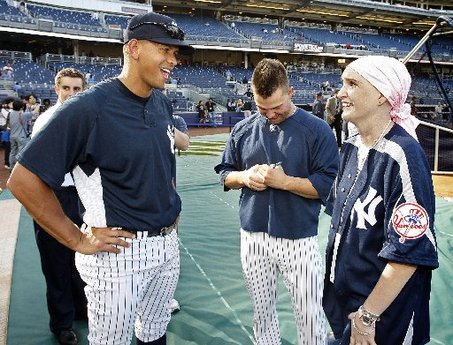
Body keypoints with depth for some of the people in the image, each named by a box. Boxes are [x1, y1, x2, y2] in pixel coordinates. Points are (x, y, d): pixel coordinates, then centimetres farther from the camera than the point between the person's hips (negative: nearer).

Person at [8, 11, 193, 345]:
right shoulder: (88, 108, -19)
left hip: (168, 242, 7)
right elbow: (24, 180, -18)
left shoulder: (163, 103, 3)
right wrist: (79, 240, -15)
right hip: (120, 252, -6)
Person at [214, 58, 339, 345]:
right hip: (254, 238, 4)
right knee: (262, 314, 20)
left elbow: (329, 185, -12)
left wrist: (284, 181, -22)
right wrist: (245, 177, -10)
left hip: (299, 240, -3)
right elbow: (226, 174, 12)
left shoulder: (317, 130, -9)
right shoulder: (243, 130, 4)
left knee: (311, 320, 8)